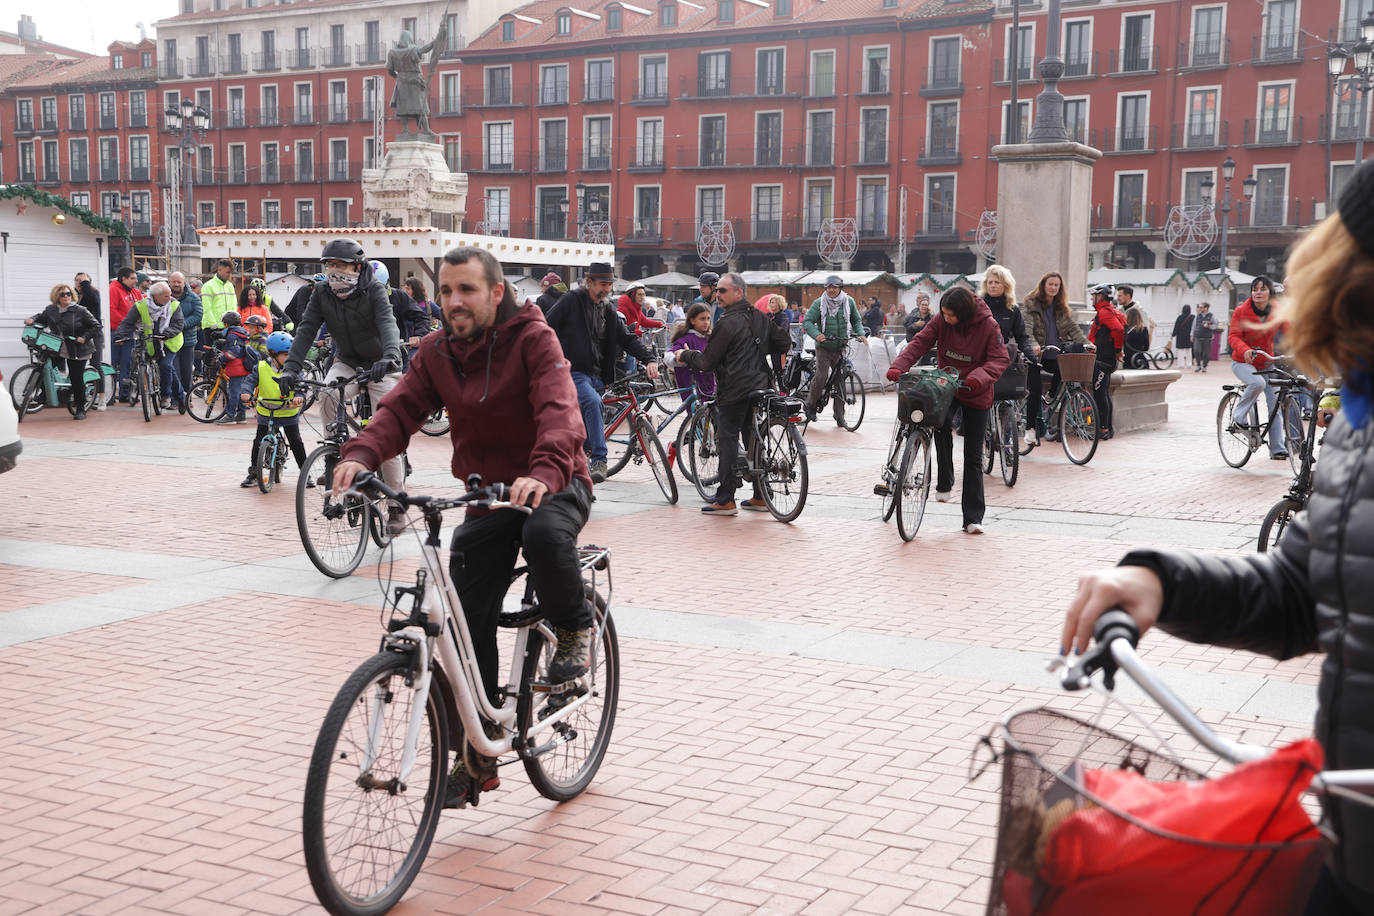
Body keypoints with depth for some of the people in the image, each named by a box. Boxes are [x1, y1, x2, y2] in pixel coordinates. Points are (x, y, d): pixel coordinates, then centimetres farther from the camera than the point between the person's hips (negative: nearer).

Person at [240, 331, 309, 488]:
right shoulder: (261, 368, -6)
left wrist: (300, 397, -40)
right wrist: (246, 394, -37)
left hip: (289, 412, 0)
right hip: (266, 413, 0)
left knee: (296, 443, -1)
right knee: (258, 442, 1)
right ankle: (253, 474, 15)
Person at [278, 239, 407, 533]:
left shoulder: (374, 291, -20)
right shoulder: (322, 292, -8)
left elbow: (388, 324, -36)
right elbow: (306, 329, -15)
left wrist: (389, 357, -56)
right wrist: (291, 367, -30)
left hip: (380, 365, -3)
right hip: (346, 363, 3)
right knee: (327, 395, -31)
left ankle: (397, 506, 1)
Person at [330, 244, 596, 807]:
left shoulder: (533, 339, -15)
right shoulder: (436, 353, 1)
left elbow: (560, 411, -30)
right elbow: (401, 408, -10)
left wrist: (544, 472, -50)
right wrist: (362, 454, -32)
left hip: (554, 485, -5)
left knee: (544, 534, -40)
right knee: (467, 617, -5)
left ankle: (575, 627, -7)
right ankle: (477, 754, 8)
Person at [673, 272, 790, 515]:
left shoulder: (727, 324, -15)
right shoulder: (759, 318, 9)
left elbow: (706, 363, -12)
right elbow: (785, 342, 19)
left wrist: (685, 355, 6)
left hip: (734, 392, -8)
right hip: (760, 386, 8)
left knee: (727, 442, -3)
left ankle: (725, 501, -3)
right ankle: (760, 497, 16)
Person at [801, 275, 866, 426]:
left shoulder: (849, 302, 4)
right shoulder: (819, 303, -4)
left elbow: (856, 321, 16)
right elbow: (807, 321, -10)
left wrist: (861, 333, -2)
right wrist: (816, 334, -28)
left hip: (841, 347, 3)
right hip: (824, 347, -2)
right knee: (821, 377, -14)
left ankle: (839, 415, 9)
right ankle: (810, 405, 9)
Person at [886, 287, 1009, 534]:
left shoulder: (988, 326, -17)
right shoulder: (941, 321, -10)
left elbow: (1000, 359, -18)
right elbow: (920, 342, -10)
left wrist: (979, 377, -37)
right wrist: (898, 366, -26)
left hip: (976, 395, -2)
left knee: (973, 456, 0)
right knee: (942, 424, -31)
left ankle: (972, 518, 4)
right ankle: (944, 483, -11)